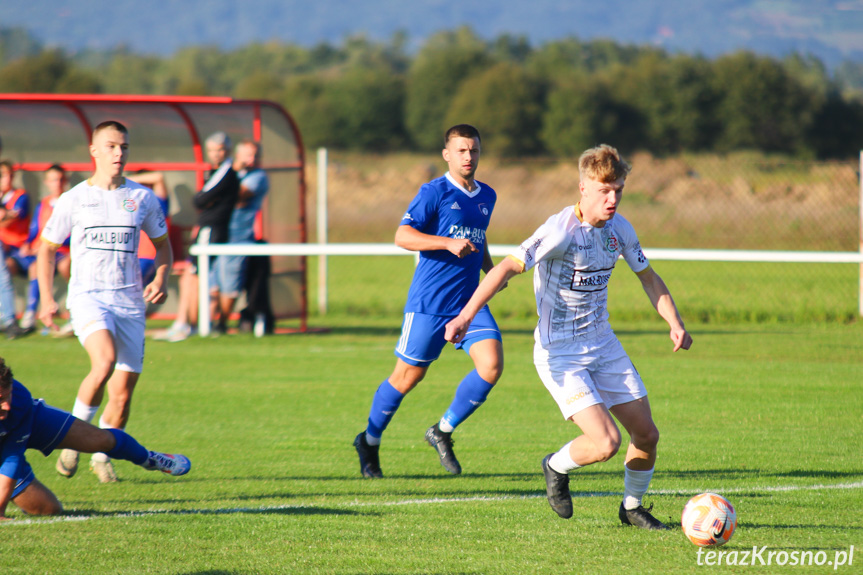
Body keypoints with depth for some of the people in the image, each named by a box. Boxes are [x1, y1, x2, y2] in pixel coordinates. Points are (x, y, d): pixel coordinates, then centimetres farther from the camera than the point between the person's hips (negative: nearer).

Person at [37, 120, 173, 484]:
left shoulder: (142, 198, 7)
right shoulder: (73, 200, 3)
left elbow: (162, 243, 20)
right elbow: (47, 248, 12)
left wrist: (160, 279, 1)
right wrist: (46, 299, 3)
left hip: (130, 301, 3)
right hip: (87, 295, -3)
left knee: (123, 392, 0)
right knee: (105, 360, -30)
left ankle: (101, 455, 23)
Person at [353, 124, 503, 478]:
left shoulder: (487, 197, 14)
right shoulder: (434, 193, -8)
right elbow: (402, 237, -16)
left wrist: (491, 270, 16)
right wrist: (449, 243, -26)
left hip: (470, 301, 5)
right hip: (429, 302, -5)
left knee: (492, 364, -14)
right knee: (408, 376, 2)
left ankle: (443, 432, 4)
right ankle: (369, 442, 24)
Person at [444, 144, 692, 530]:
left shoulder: (620, 229, 1)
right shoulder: (561, 230, -21)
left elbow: (647, 277, 16)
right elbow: (509, 267, -26)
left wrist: (674, 322, 2)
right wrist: (466, 315, -36)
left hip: (603, 345, 7)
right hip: (559, 353, -7)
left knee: (646, 434, 5)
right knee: (606, 444, -18)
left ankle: (632, 508, 31)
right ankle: (557, 467, 15)